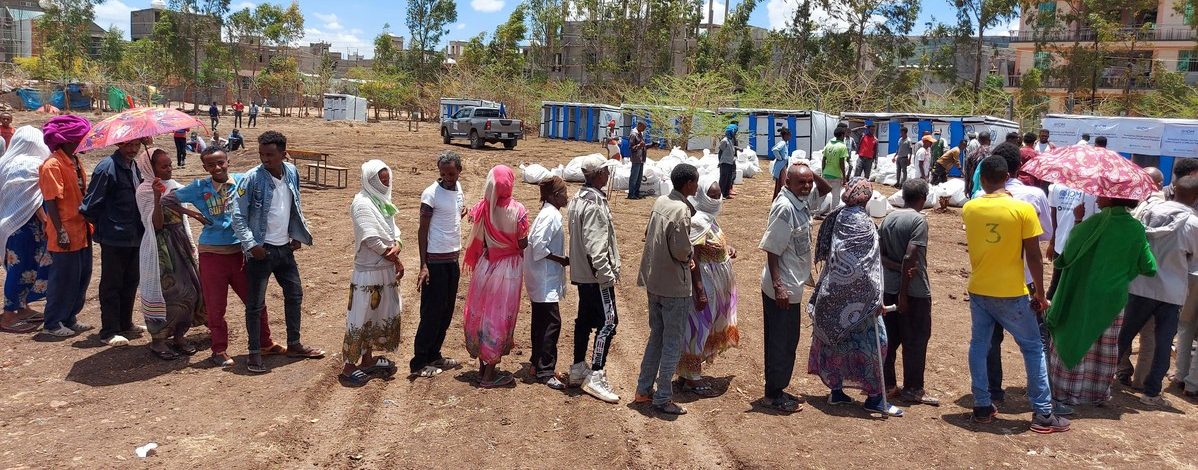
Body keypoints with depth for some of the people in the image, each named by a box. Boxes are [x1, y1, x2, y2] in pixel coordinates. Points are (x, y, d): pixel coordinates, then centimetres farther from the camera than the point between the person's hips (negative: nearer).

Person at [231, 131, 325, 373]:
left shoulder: (291, 173, 0)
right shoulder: (252, 178, -16)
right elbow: (238, 216, -14)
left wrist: (297, 235, 8)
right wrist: (251, 244, -20)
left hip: (285, 248, 6)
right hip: (261, 250, -6)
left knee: (295, 294, 15)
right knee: (255, 303, 1)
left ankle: (294, 344, 31)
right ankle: (254, 353, 14)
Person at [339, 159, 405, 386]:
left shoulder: (383, 202, 13)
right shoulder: (362, 203, -14)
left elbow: (394, 231, 10)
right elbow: (372, 239, -19)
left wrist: (397, 246, -12)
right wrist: (395, 259, -11)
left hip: (387, 271, 9)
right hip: (368, 272, -9)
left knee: (379, 316, 16)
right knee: (360, 319, -3)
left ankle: (367, 360, 29)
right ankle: (349, 367, 5)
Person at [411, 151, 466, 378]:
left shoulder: (459, 190, 8)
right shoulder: (431, 193, -13)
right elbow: (423, 230, -13)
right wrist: (423, 266, -17)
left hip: (453, 259, 7)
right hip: (435, 260, -7)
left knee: (447, 311, 12)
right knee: (432, 312, -4)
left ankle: (434, 356, 23)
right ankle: (419, 363, 4)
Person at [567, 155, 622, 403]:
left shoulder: (578, 199, 11)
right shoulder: (595, 204, -20)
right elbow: (596, 245, -24)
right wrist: (607, 274, -21)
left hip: (581, 273, 10)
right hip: (596, 274, -10)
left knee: (585, 320, 16)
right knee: (608, 322, -7)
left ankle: (578, 370, 24)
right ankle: (595, 377, -7)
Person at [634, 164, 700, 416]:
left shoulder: (660, 202, 5)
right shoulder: (681, 211, -21)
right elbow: (682, 251, -24)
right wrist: (690, 253, -1)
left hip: (654, 282, 8)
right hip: (675, 286, -8)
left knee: (656, 337, 19)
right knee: (673, 343, 3)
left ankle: (644, 389, 26)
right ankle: (663, 399, 9)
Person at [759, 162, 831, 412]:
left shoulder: (803, 200, 4)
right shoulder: (784, 207, -21)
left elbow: (826, 190, 22)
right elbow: (772, 250, -22)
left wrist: (814, 175, 1)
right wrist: (778, 286, -24)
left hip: (793, 286, 9)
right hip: (782, 288, -9)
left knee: (788, 342, 18)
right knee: (781, 343, 3)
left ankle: (777, 390, 29)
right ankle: (774, 395, 16)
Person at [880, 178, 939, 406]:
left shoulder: (888, 218, 7)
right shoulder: (918, 220, -13)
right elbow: (910, 257, -20)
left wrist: (897, 267, -10)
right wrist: (903, 293, -17)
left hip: (888, 287, 7)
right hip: (914, 289, -7)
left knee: (889, 338, 12)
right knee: (915, 340, 4)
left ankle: (887, 384, 18)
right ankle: (913, 388, 11)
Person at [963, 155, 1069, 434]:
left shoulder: (969, 209, -2)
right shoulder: (1023, 209, -12)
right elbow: (1033, 256, -11)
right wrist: (1040, 294, -1)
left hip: (978, 290, 3)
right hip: (1011, 293, -3)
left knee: (979, 345, 14)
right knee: (1033, 348, 9)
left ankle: (982, 407, 17)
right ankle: (1042, 413, 11)